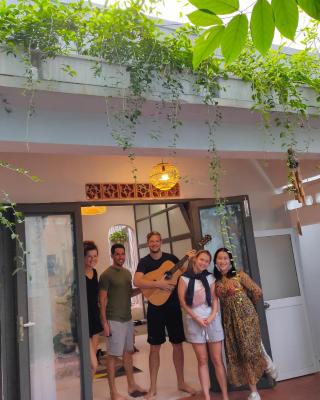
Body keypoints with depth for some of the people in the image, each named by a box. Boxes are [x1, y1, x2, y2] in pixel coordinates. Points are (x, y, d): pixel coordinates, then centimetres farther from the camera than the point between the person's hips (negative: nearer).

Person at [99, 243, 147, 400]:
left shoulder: (127, 273, 10)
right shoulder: (106, 275, -12)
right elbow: (102, 300, -12)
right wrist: (104, 323, -16)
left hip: (128, 318, 7)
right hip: (114, 320, -7)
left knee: (128, 352, 16)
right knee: (113, 355, 2)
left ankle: (131, 385, 30)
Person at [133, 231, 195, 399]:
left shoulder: (171, 258, 4)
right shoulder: (144, 262, -5)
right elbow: (137, 281, -20)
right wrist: (158, 284, -29)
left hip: (174, 306, 3)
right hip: (155, 307, -2)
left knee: (177, 344, 11)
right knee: (155, 347, 5)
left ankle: (181, 383, 26)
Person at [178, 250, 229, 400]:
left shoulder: (210, 278, 7)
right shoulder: (184, 278, -1)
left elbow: (215, 298, 4)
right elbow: (183, 302, -5)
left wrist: (212, 316, -12)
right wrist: (197, 318, -11)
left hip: (212, 320, 2)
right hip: (194, 321, -2)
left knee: (217, 359, 5)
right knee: (202, 360, 4)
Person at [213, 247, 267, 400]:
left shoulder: (239, 275, -6)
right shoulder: (215, 281, 6)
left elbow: (257, 292, -5)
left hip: (246, 315, -4)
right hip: (229, 319, 4)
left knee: (249, 350, -2)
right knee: (237, 353, 6)